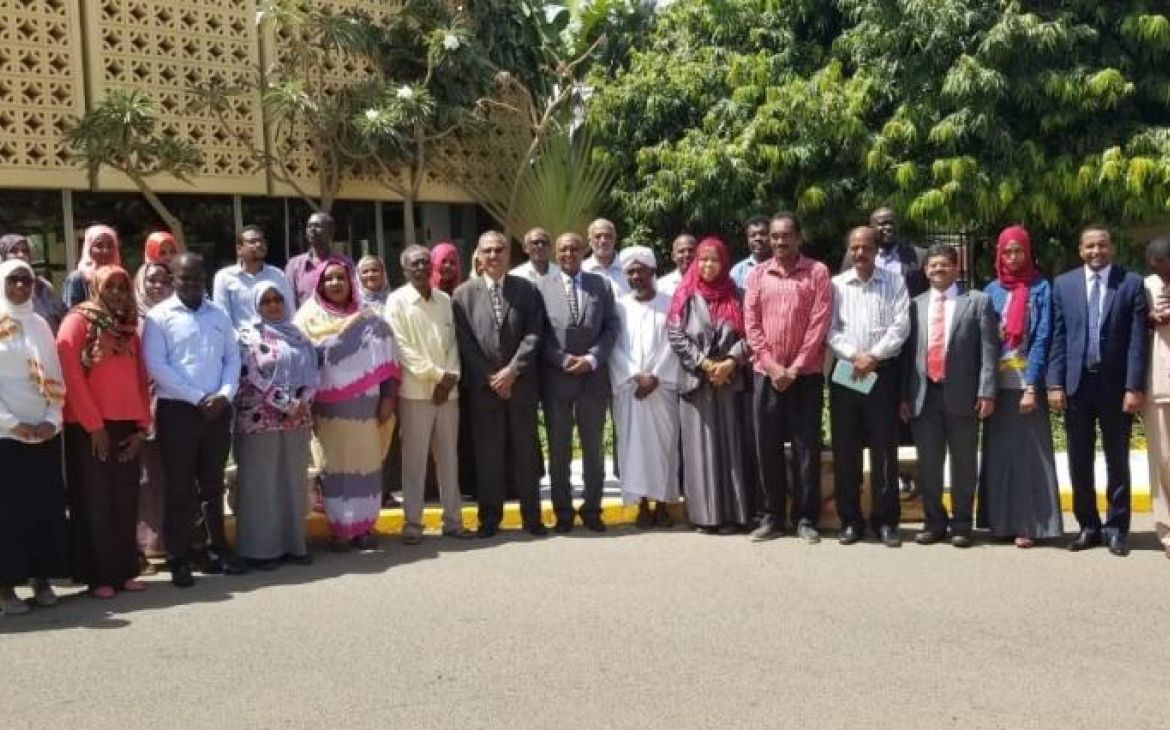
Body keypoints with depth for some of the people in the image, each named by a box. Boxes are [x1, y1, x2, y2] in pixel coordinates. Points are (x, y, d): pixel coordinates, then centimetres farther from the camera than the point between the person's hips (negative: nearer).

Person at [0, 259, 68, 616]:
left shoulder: (40, 325, 12)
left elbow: (55, 377, 11)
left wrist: (52, 420, -3)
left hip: (45, 433, 4)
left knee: (47, 507, 5)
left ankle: (42, 579, 14)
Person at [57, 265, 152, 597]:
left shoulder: (129, 329, 15)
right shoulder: (78, 321, -3)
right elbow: (71, 375, -11)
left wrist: (142, 426, 4)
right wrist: (93, 424, -13)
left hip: (126, 428, 6)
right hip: (89, 430, -5)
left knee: (125, 503, 8)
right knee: (94, 503, 0)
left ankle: (124, 571, 16)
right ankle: (98, 576, 7)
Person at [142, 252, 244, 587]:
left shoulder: (219, 314, 11)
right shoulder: (159, 316, -3)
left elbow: (233, 358, 10)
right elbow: (156, 365, -10)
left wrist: (225, 395, -8)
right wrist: (197, 398, -14)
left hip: (218, 410, 4)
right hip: (177, 410, -4)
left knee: (213, 485, 12)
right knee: (180, 488, 1)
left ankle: (215, 550, 21)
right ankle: (179, 560, 8)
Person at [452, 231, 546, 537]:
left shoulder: (527, 289, 6)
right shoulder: (464, 293, 4)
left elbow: (534, 334, -1)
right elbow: (465, 342, -1)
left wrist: (513, 370, -11)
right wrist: (490, 378, -8)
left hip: (521, 384, 1)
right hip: (483, 387, 0)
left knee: (526, 452, 6)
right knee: (488, 455, 4)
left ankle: (532, 517, 14)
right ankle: (489, 518, 12)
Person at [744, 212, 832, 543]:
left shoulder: (817, 272, 0)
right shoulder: (757, 274, 7)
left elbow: (819, 324, -6)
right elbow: (751, 323, 3)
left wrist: (794, 369, -11)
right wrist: (773, 366, -7)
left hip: (805, 373, -2)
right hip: (766, 373, 3)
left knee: (807, 446, 1)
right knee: (767, 446, 5)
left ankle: (806, 518, 10)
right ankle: (772, 516, 14)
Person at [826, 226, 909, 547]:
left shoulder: (894, 283, 6)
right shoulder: (836, 285, 9)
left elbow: (900, 326, -4)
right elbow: (829, 329, 1)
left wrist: (872, 356, -13)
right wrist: (854, 355, -13)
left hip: (882, 372, -1)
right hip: (844, 373, 1)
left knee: (884, 449, 1)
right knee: (845, 449, 3)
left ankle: (885, 520, 9)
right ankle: (850, 520, 11)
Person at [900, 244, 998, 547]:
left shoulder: (978, 301, 3)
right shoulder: (916, 305, 10)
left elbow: (989, 350, -3)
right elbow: (908, 352, 9)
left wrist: (986, 392, -11)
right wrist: (904, 395, 4)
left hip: (962, 394, -2)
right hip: (924, 395, 2)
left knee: (963, 463, 6)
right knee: (928, 463, 9)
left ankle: (962, 524, 17)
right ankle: (934, 522, 21)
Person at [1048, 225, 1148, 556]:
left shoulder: (1132, 283, 0)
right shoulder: (1063, 284, 5)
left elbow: (1138, 340, -5)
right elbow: (1057, 338, 3)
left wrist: (1135, 387, -11)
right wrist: (1055, 383, -4)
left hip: (1116, 385, -2)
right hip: (1076, 384, 2)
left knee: (1117, 461, 8)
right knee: (1079, 462, 7)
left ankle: (1116, 527, 17)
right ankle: (1088, 526, 18)